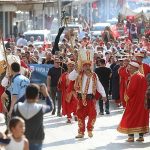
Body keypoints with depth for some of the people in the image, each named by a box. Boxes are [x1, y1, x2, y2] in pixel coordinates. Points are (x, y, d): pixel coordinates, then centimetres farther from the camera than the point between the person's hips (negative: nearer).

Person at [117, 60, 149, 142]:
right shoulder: (142, 76, 10)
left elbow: (131, 89, -20)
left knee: (130, 117, -1)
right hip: (142, 101, 9)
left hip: (134, 101, -9)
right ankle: (141, 136, 11)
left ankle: (131, 136, -3)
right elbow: (145, 89, 13)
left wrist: (127, 97, -5)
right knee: (141, 117, 10)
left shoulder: (134, 77, -17)